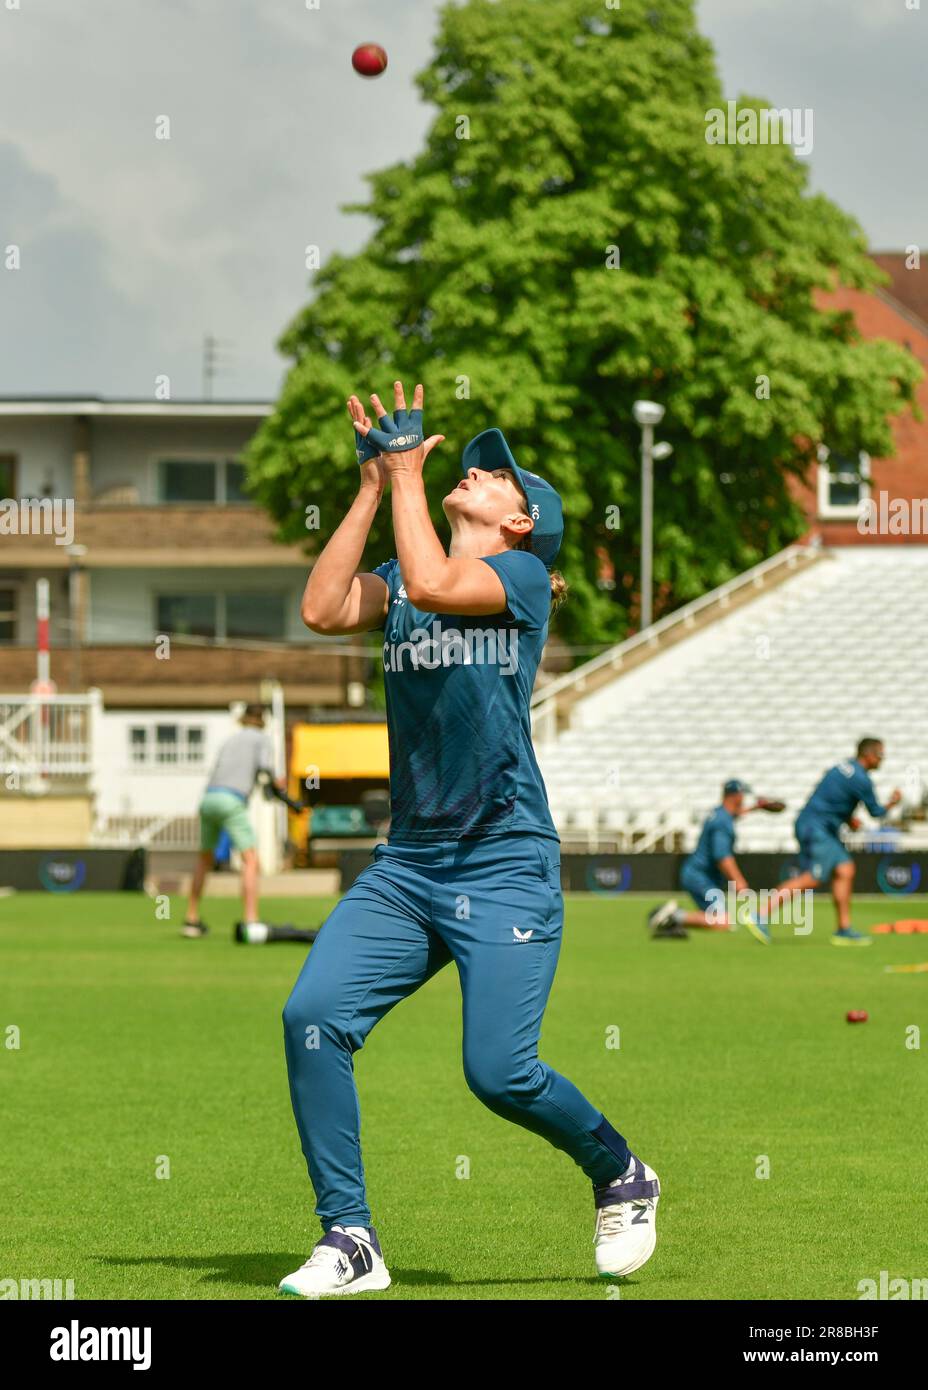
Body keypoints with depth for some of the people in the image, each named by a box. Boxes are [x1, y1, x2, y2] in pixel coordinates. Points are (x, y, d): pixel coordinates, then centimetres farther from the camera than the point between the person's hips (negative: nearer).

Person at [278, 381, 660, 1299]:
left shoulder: (521, 577, -1)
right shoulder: (400, 579, 16)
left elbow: (434, 585, -20)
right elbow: (323, 610, -3)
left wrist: (408, 469, -8)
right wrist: (375, 484, 0)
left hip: (505, 870, -6)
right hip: (406, 867, 6)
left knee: (498, 1071, -13)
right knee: (313, 1017, -13)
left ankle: (621, 1178, 16)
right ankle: (350, 1242, -6)